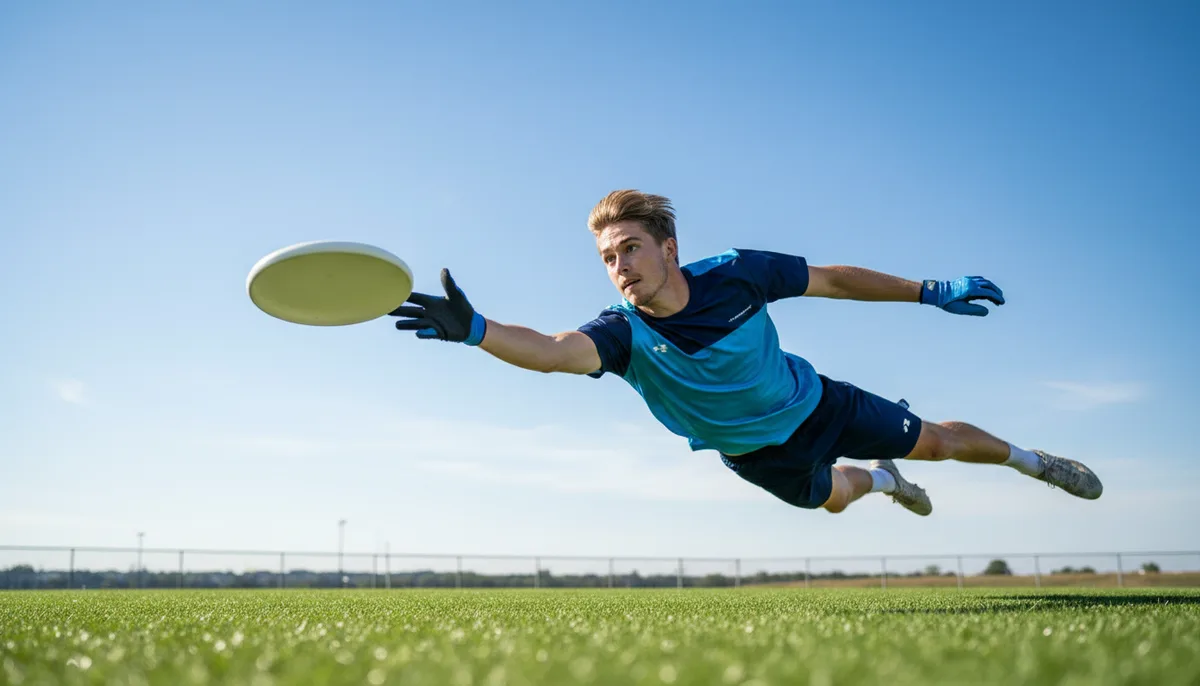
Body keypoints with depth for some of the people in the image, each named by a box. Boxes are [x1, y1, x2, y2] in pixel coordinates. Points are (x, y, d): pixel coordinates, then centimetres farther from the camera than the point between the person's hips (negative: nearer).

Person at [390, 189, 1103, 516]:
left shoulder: (736, 273, -28)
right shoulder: (624, 333, -31)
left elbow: (833, 279, -13)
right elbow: (552, 351, -51)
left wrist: (930, 290, -9)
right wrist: (474, 328, -69)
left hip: (815, 401, 0)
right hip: (757, 450, 0)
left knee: (935, 440, 10)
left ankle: (1030, 458, 42)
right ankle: (881, 479, 59)